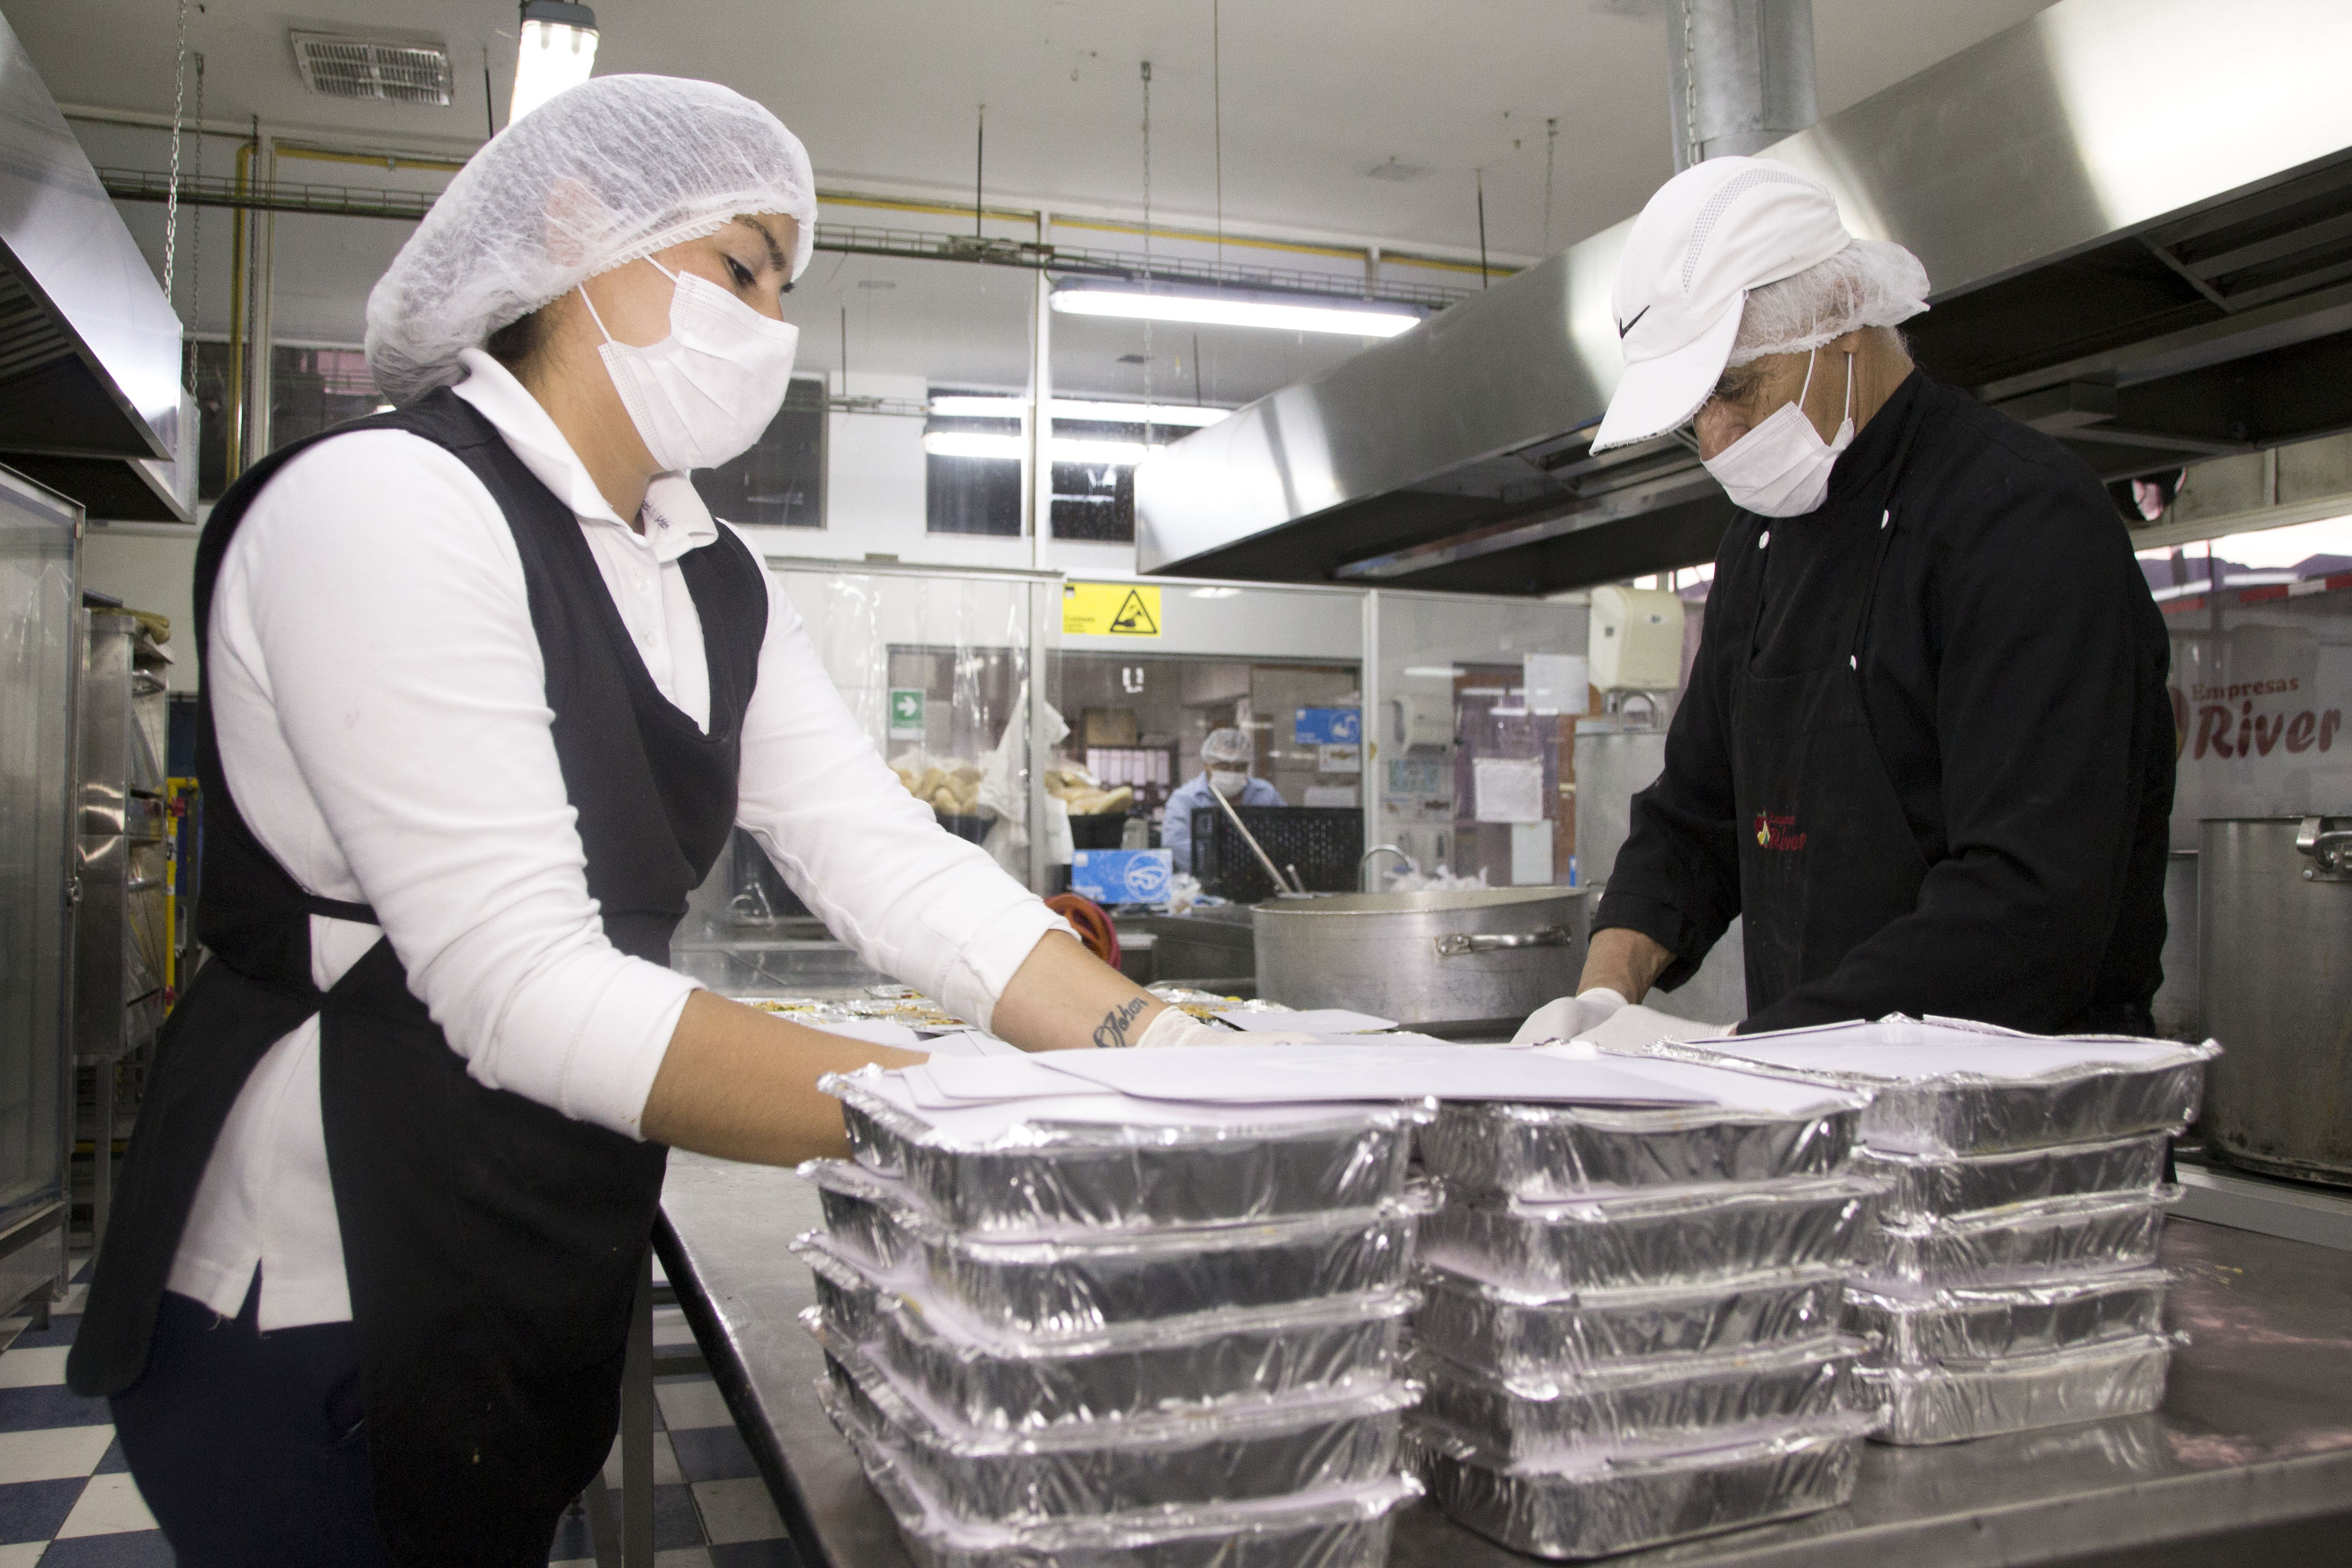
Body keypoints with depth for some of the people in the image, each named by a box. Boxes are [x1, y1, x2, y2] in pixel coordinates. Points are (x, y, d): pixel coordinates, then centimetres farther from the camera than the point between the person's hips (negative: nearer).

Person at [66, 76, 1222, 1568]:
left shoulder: (713, 580, 7)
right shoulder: (385, 504, -20)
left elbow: (894, 862, -4)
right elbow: (527, 994, -29)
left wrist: (1167, 1052, -17)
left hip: (561, 1272, 8)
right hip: (326, 1290, -8)